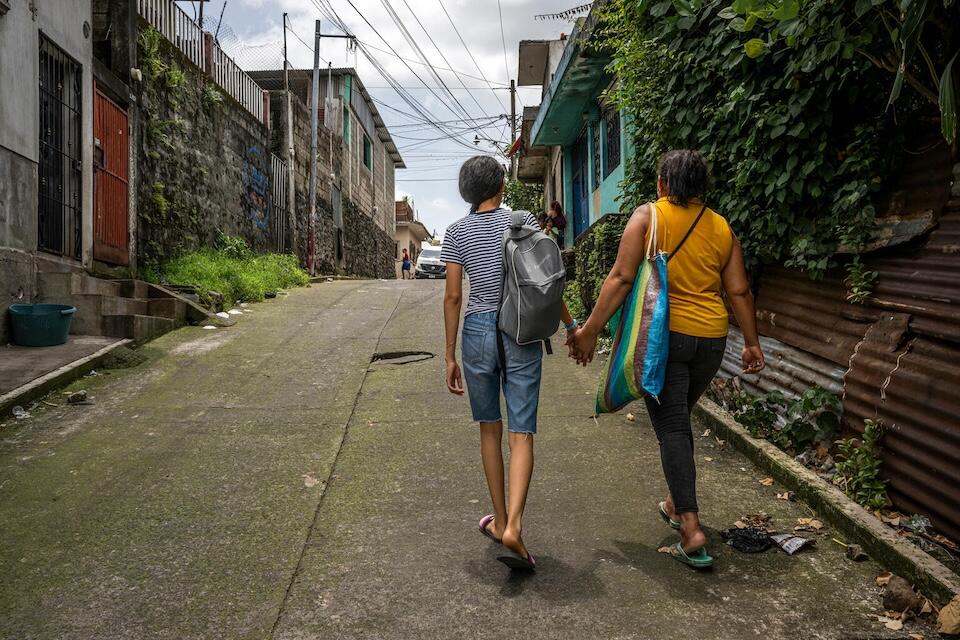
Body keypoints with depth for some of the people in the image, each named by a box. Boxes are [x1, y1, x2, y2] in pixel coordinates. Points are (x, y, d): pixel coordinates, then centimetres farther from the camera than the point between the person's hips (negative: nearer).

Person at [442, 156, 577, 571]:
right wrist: (571, 326, 13)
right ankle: (513, 525, -14)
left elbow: (453, 297, -1)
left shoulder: (457, 232, 1)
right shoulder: (523, 221, 1)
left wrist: (450, 356, 4)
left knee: (490, 429, 16)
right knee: (521, 434, 1)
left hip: (478, 331, 1)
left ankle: (500, 521, 24)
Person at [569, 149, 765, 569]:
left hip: (664, 334, -5)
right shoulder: (721, 227, 8)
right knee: (679, 417, 22)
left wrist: (590, 330, -8)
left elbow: (622, 278, -11)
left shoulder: (647, 216, -4)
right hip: (711, 338, 5)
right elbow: (739, 291, 8)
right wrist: (751, 342, 17)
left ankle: (691, 528, -6)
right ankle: (676, 503, 34)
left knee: (671, 427, 1)